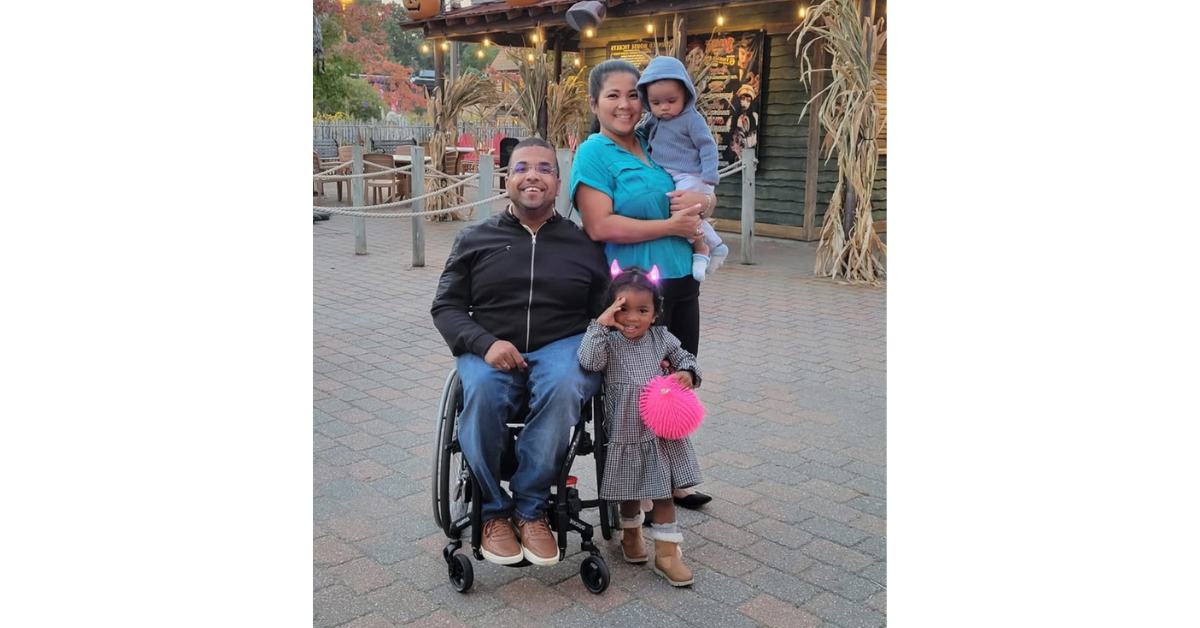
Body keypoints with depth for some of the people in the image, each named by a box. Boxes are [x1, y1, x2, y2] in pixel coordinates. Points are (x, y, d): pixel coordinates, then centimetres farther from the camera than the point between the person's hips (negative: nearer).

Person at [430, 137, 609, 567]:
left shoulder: (583, 244, 14)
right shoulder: (474, 240, 13)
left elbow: (604, 313, 10)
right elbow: (446, 307, 8)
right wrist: (486, 343, -11)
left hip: (561, 347, 0)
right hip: (490, 350, 0)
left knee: (563, 386, -36)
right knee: (483, 390, -35)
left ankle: (530, 509, -20)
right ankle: (494, 512, -15)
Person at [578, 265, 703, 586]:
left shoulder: (662, 338, -1)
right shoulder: (609, 342, -12)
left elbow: (684, 357, 13)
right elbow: (589, 361, -30)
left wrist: (687, 373, -9)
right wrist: (600, 324, -30)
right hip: (626, 433, -2)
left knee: (664, 491, 5)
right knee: (630, 490, 13)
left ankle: (666, 553, 14)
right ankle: (631, 532, 40)